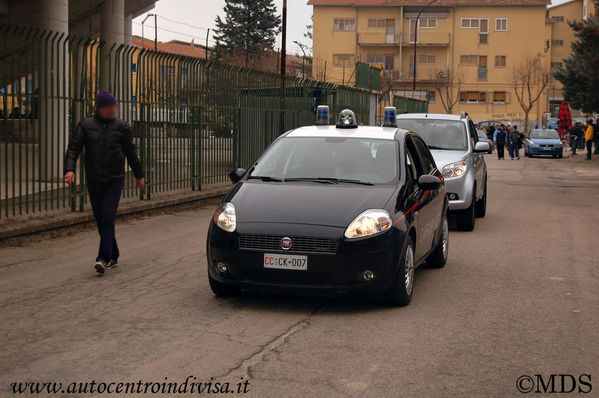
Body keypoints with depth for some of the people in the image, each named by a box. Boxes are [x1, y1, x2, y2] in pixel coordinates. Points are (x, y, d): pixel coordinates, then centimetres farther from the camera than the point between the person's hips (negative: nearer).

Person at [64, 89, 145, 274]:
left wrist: (139, 175, 16)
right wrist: (69, 169, -19)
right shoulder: (85, 125, 3)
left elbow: (131, 152, 10)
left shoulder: (122, 126, 3)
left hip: (115, 179, -2)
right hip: (94, 180, 2)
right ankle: (113, 257, 21)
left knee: (108, 217, -14)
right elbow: (73, 148, -3)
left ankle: (103, 258, -17)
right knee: (100, 219, 7)